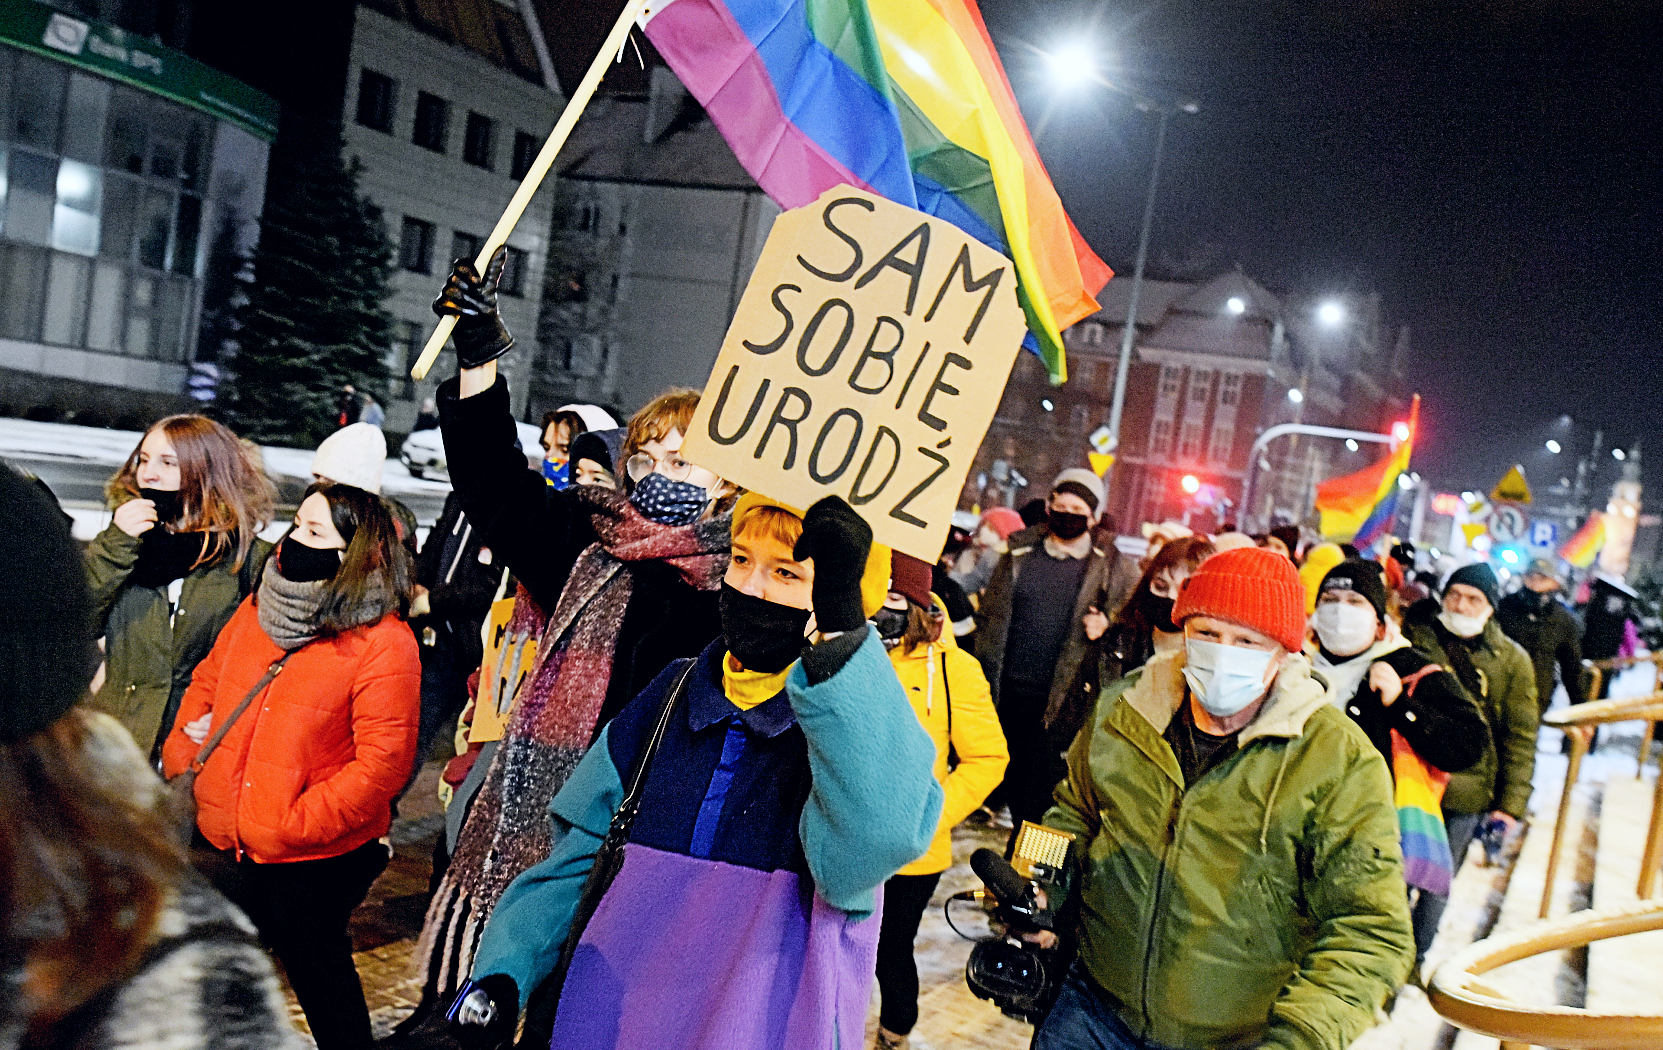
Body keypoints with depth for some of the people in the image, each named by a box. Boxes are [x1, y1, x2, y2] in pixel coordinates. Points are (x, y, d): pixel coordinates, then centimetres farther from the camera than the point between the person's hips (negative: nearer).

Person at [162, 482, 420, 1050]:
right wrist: (182, 760, 2)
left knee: (319, 976, 14)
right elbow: (205, 684, 16)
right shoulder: (258, 609, 3)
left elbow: (380, 764, -21)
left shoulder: (385, 646, -19)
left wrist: (290, 826, -22)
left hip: (312, 859, -6)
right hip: (220, 841, 7)